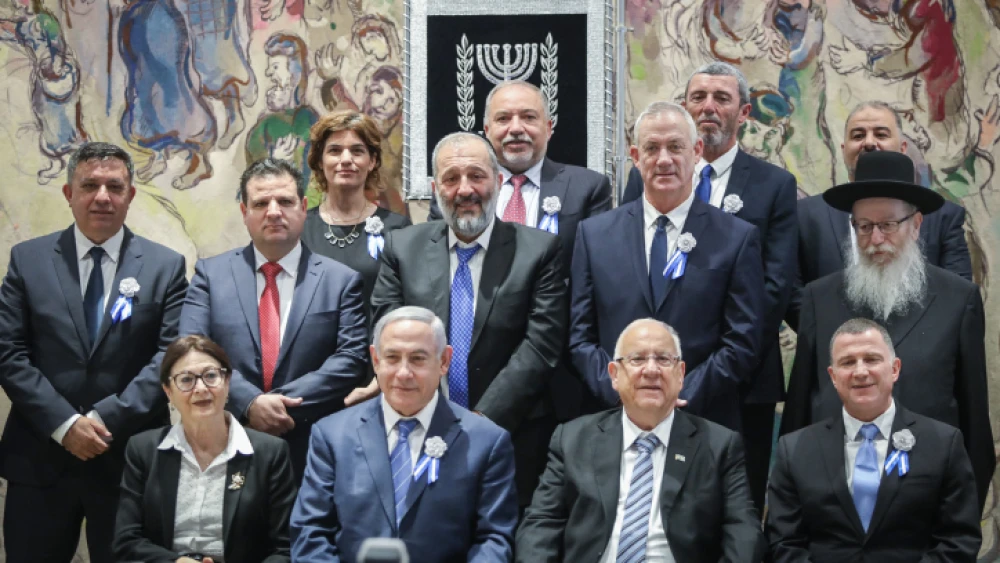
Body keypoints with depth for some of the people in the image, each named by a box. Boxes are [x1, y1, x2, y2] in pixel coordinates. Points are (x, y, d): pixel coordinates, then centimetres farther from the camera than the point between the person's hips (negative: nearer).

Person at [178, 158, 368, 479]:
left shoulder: (342, 280, 5)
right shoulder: (211, 273, 7)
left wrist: (283, 405, -14)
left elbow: (351, 358, -5)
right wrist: (249, 402, -16)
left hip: (313, 454, 0)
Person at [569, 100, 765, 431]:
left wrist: (679, 401, -12)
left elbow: (743, 345, -2)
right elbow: (581, 338, 6)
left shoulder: (737, 239, 2)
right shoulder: (593, 234, 8)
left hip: (705, 428, -1)